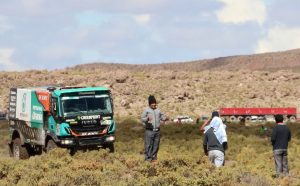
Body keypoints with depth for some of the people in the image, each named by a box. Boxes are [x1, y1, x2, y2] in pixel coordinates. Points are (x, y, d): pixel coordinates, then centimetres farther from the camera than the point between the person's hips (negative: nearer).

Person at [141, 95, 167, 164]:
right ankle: (148, 159, 1)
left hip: (157, 130, 5)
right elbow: (142, 118, -6)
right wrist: (147, 119, -27)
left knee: (156, 145, 8)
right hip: (149, 130, -5)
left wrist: (165, 118, -5)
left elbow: (162, 117, 19)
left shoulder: (158, 110, 16)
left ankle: (154, 158, 17)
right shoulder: (146, 110, 1)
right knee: (148, 145, -5)